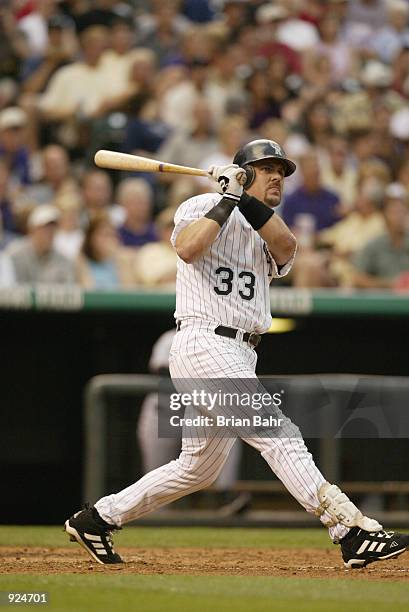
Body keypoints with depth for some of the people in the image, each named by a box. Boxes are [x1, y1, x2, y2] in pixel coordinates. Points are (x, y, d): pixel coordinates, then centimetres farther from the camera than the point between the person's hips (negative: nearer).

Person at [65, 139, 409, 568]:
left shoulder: (268, 232, 19)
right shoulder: (201, 208, 1)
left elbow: (286, 247, -6)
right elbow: (188, 248, -21)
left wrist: (245, 200, -15)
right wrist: (228, 199, -18)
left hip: (240, 356, 9)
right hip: (203, 344, -9)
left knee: (199, 467, 15)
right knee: (280, 437, -17)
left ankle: (96, 520, 25)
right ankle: (352, 532, -23)